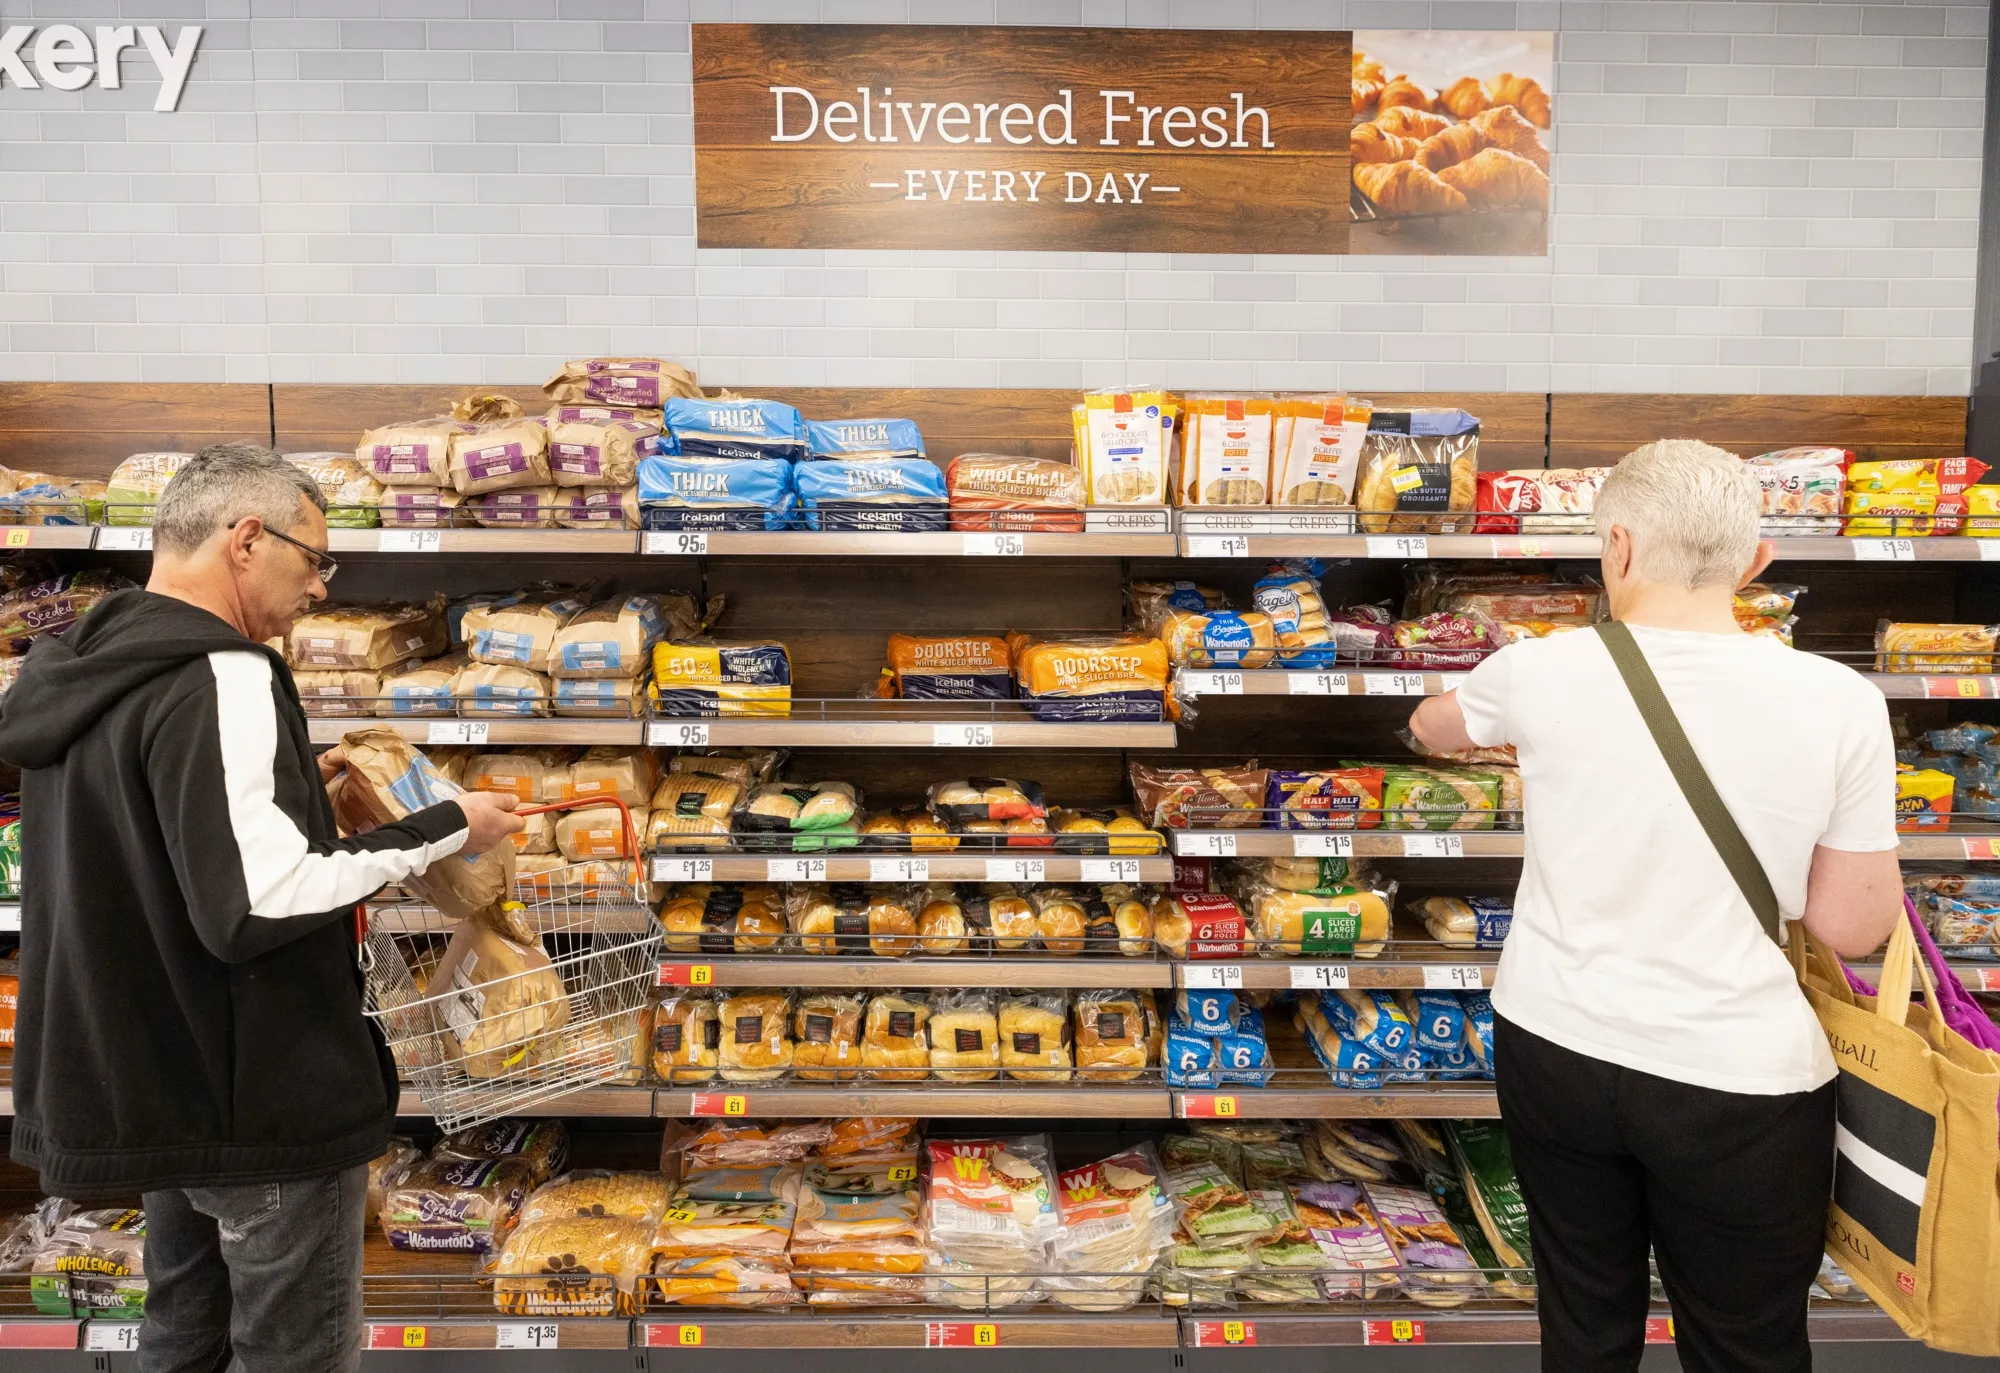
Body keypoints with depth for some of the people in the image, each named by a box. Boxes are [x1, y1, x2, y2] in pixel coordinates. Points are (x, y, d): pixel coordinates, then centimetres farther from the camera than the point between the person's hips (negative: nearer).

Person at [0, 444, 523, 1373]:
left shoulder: (82, 670, 7)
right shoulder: (220, 680, -23)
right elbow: (259, 903, -31)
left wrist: (284, 788, 12)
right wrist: (443, 831, -22)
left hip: (146, 1081, 10)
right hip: (256, 1097, -9)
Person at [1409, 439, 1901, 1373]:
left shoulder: (1540, 673, -10)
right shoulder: (1837, 701, -14)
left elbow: (1432, 728, 14)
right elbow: (1852, 926, -6)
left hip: (1554, 1051, 2)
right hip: (1739, 1085, -1)